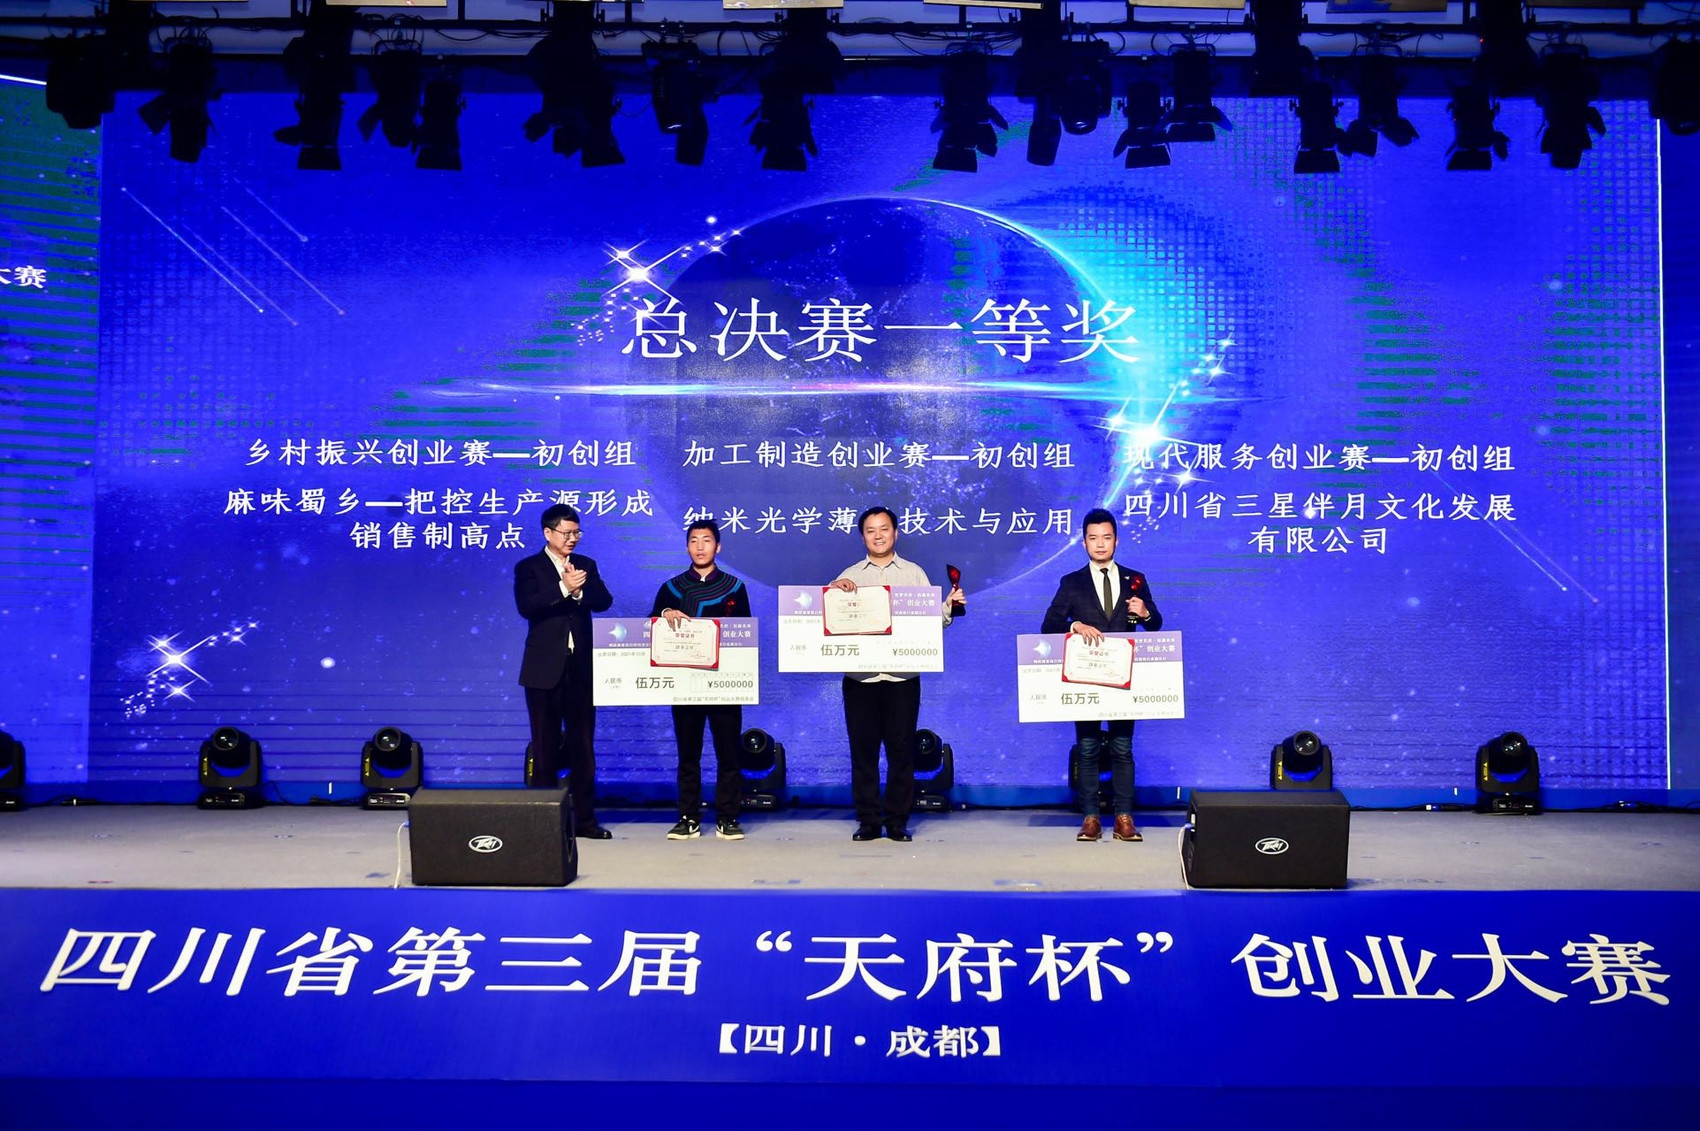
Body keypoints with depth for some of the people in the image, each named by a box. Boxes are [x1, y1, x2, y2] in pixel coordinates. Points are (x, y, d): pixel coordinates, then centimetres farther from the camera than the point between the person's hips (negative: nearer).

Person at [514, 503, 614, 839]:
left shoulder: (586, 566, 12)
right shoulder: (528, 568, 1)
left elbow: (604, 600, -2)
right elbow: (527, 606, -16)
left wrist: (579, 590, -18)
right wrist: (563, 588, -25)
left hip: (581, 668, 3)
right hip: (545, 669, -3)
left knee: (582, 746, 6)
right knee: (545, 746, 4)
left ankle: (585, 818, 12)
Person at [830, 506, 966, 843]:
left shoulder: (914, 573, 11)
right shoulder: (850, 576, 12)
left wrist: (949, 606, -14)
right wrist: (834, 588, -13)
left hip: (902, 675, -1)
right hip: (860, 675, 1)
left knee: (901, 749, 1)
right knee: (863, 749, 2)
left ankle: (897, 821, 9)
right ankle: (868, 821, 10)